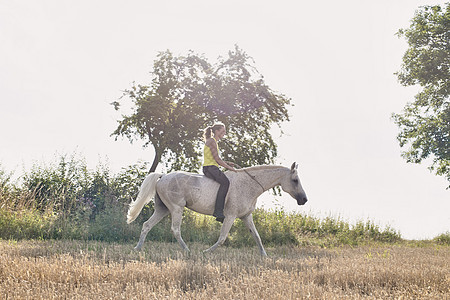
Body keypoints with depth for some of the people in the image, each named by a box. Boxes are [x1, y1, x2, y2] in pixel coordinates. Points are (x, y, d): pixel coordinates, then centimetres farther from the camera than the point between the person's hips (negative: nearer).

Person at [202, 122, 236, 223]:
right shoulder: (211, 141, -7)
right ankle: (218, 211, -33)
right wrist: (228, 167, -8)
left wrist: (227, 163, 11)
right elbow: (217, 158, -14)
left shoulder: (214, 142, 24)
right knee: (225, 182, -25)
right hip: (209, 167, -11)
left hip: (212, 168, 11)